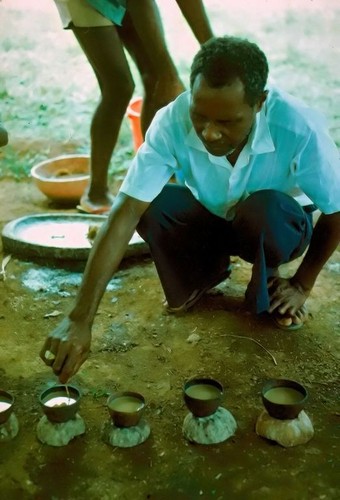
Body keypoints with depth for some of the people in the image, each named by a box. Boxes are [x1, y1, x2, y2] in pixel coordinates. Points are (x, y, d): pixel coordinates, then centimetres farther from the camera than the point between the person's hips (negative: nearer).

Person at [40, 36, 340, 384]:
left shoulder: (299, 128, -33)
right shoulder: (172, 122, -31)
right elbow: (124, 215, -36)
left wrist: (302, 284, -9)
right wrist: (80, 318, -42)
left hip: (276, 226, -1)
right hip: (210, 218, 2)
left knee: (265, 208, -37)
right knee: (150, 205, -29)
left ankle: (266, 290, -5)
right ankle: (206, 270, 2)